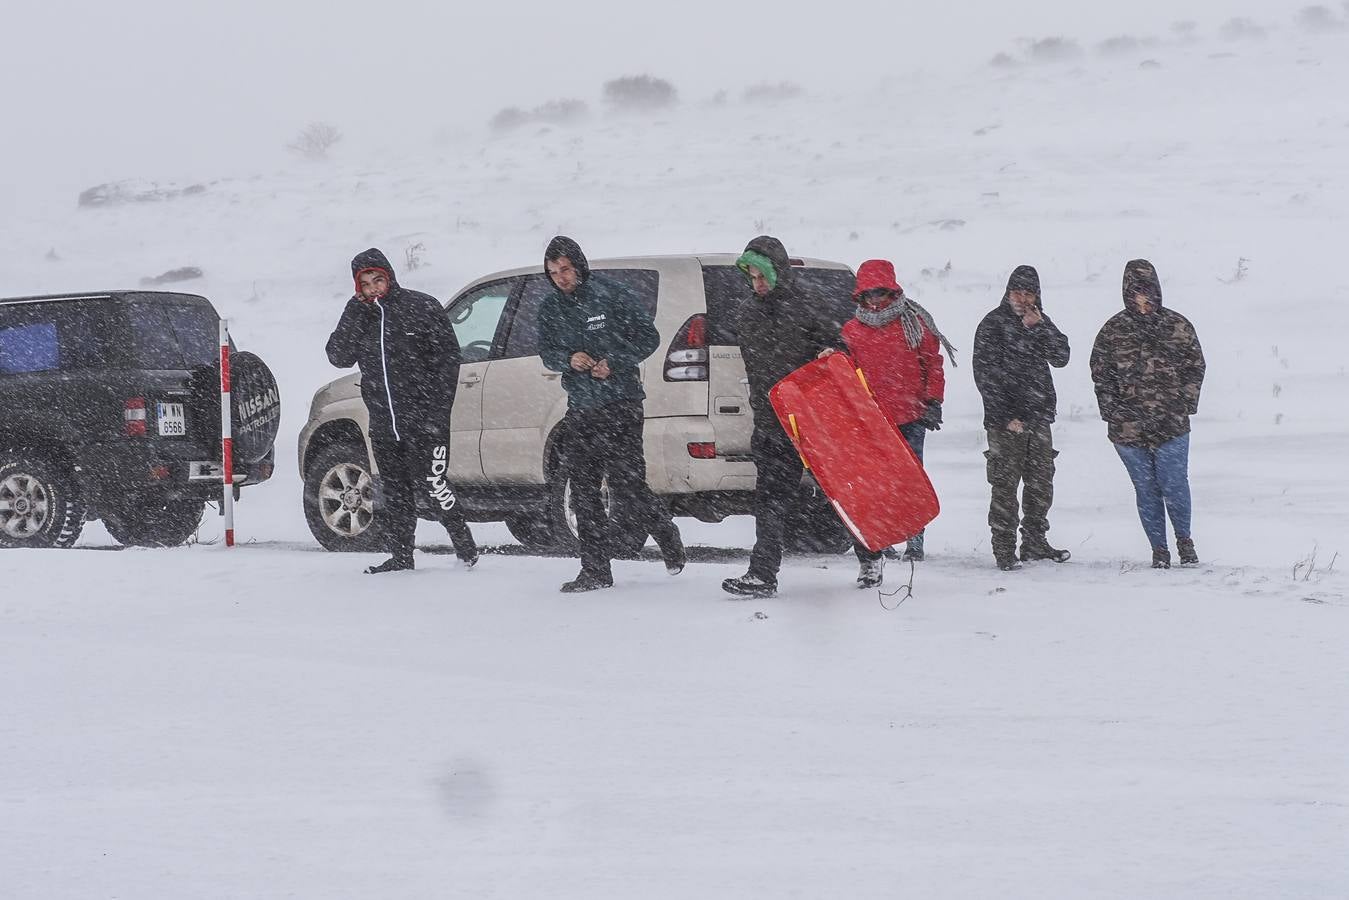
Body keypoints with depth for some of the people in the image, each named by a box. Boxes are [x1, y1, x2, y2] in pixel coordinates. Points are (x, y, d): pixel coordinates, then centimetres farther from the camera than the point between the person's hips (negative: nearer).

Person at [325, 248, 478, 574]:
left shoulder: (422, 307, -2)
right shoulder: (359, 317, 11)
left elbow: (447, 357, -3)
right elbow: (339, 357, -1)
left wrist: (438, 409, -10)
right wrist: (355, 314, -11)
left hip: (423, 420, -5)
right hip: (383, 423, 5)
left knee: (432, 485, -9)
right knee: (395, 492, 9)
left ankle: (465, 546, 5)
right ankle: (401, 556, 16)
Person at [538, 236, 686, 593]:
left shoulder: (610, 294, -5)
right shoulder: (551, 309, 10)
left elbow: (648, 337, -2)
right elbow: (547, 352, 11)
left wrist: (614, 363, -14)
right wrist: (569, 359, -11)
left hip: (620, 405, -5)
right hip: (580, 409, 5)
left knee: (627, 484, -9)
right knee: (583, 490, 3)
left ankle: (667, 534, 19)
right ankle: (596, 570, 9)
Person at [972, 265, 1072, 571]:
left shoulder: (1041, 324, 13)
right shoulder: (992, 325, -4)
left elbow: (1061, 358, 2)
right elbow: (985, 374, -9)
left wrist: (1038, 328, -10)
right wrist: (1006, 416, -14)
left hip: (1039, 419, 6)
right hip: (1006, 421, -6)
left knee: (1041, 483, 11)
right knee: (1005, 486, -5)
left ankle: (1035, 543, 22)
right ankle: (1004, 550, -3)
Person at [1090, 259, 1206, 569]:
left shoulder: (1178, 326, 4)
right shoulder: (1114, 331, 3)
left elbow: (1196, 367, 10)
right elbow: (1100, 374, 7)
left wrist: (1184, 405, 0)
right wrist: (1114, 411, -3)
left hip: (1172, 426, -1)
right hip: (1129, 428, 1)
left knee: (1175, 486, -3)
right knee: (1146, 491, 6)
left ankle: (1184, 541, 20)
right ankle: (1159, 549, 16)